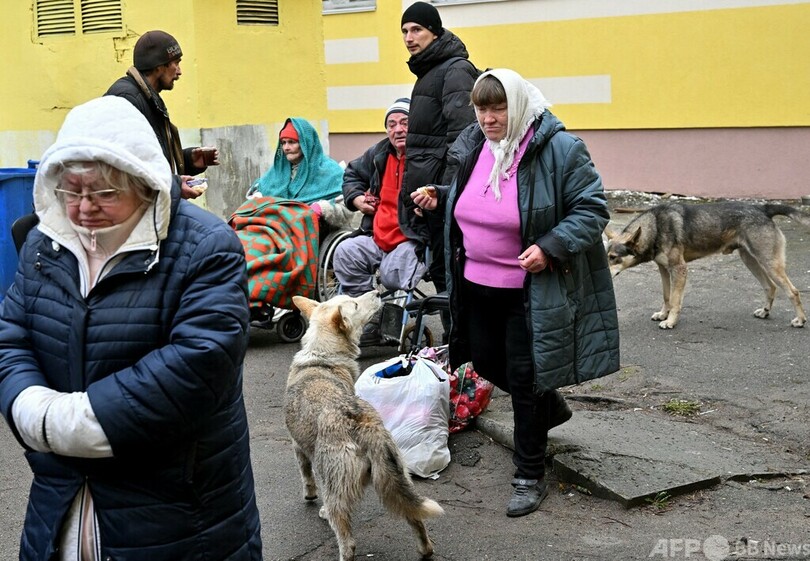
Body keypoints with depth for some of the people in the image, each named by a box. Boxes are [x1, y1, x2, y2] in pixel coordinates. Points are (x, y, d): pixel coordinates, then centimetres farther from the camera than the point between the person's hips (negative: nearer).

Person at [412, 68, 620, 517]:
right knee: (485, 362, 17)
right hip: (476, 283, 7)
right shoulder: (473, 146, 4)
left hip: (531, 290, -7)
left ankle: (530, 478, 17)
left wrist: (551, 248, -28)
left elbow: (591, 210, -16)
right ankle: (551, 408, 46)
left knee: (524, 377, 0)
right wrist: (439, 199, 5)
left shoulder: (559, 149, -17)